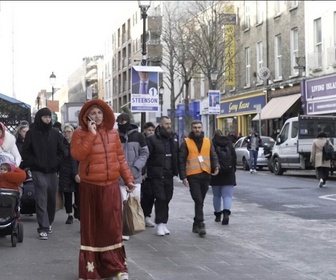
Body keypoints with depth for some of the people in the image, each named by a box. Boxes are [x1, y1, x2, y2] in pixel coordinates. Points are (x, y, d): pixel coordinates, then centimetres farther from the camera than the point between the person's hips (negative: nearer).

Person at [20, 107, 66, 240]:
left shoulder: (55, 133, 6)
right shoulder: (31, 133, 0)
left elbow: (61, 152, 9)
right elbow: (25, 152, 1)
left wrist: (55, 163, -2)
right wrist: (33, 163, -7)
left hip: (52, 171, 3)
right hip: (38, 171, -3)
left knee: (51, 199, 10)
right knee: (41, 200, -11)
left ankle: (49, 223, 30)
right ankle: (43, 228, -12)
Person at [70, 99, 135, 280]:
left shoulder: (112, 133, 7)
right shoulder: (80, 134, -3)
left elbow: (120, 158, 11)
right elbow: (77, 154, -20)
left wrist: (128, 179, 7)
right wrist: (91, 134, -20)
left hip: (111, 186, 3)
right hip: (90, 187, -3)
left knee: (113, 227, 5)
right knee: (92, 228, 3)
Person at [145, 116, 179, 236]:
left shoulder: (174, 138, 10)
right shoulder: (152, 139, -7)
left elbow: (177, 155, 14)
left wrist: (176, 171, 7)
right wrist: (145, 172, -16)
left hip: (169, 175, 5)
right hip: (156, 175, -5)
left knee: (166, 199, 9)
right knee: (160, 199, -7)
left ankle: (164, 223, 17)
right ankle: (160, 224, 0)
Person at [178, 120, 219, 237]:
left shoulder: (208, 141, 12)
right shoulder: (186, 142, 1)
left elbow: (213, 156, 12)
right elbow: (181, 160, -1)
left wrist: (216, 166, -9)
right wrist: (183, 177, -8)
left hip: (206, 175, 4)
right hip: (192, 176, -4)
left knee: (200, 201, 11)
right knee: (198, 200, -11)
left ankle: (196, 224, 22)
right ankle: (200, 224, -10)